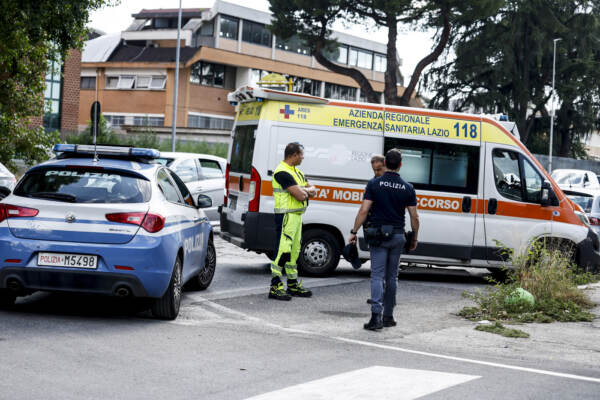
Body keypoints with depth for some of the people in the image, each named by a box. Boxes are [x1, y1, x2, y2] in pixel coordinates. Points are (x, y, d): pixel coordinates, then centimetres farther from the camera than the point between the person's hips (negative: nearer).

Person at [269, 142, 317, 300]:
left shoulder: (297, 172, 18)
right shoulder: (282, 172, -16)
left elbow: (312, 191, 16)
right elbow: (300, 195, -21)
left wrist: (304, 190, -5)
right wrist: (305, 191, 1)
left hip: (297, 215, 10)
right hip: (286, 215, -10)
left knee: (294, 251, 15)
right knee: (283, 250, -12)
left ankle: (293, 284, 24)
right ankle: (275, 287, -11)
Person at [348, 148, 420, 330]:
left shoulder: (374, 184, -5)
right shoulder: (407, 188, 2)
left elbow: (364, 210, -9)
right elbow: (414, 216, 2)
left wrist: (354, 232, -2)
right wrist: (414, 238, 14)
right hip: (398, 235, 2)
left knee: (377, 275, -4)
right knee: (392, 276, 12)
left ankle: (376, 315, -18)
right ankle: (388, 316, 17)